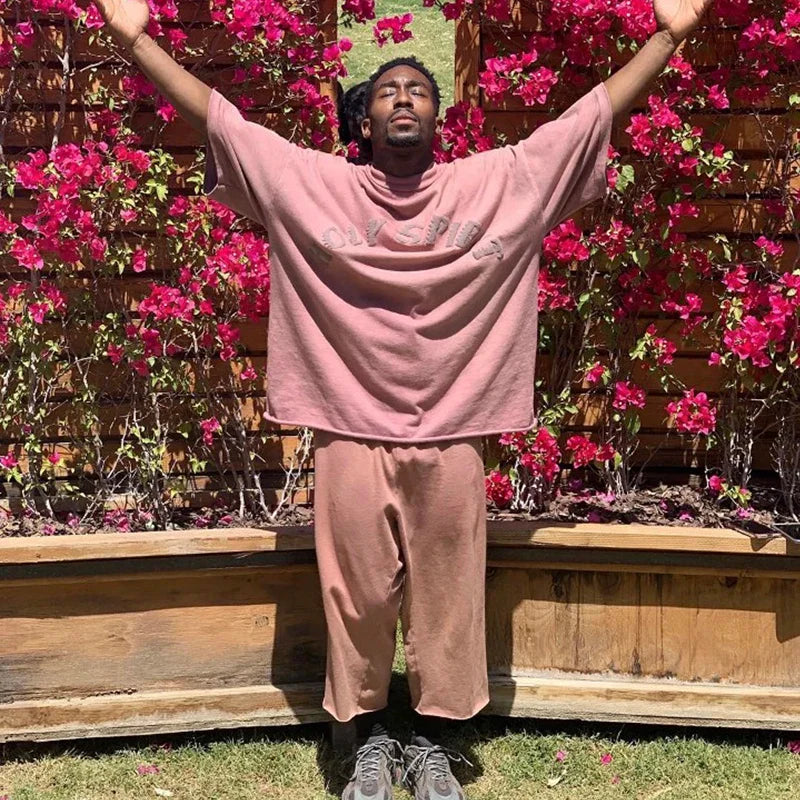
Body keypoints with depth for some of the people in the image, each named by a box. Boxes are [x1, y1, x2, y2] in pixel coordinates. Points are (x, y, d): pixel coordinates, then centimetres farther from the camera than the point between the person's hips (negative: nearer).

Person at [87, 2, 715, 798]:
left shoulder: (497, 182, 3)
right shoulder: (311, 183, 2)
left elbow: (592, 115, 5)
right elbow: (219, 120, 3)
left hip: (450, 438, 1)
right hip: (352, 435, 0)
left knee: (446, 597, 10)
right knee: (357, 596, 10)